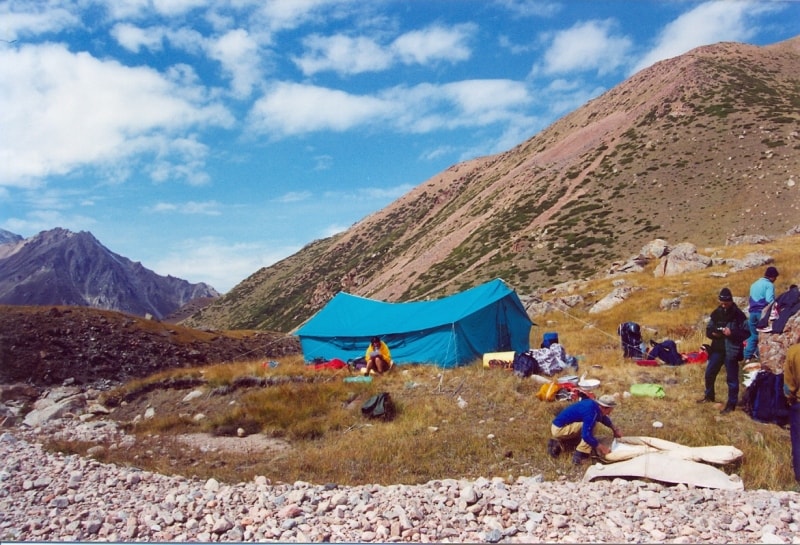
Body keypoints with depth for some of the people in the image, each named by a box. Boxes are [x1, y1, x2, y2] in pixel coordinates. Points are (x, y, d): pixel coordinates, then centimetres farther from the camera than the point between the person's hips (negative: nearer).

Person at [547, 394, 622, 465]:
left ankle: (557, 443, 11)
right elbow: (586, 435, -26)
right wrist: (601, 447, -15)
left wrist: (614, 428, 28)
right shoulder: (591, 411, -22)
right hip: (559, 429, -9)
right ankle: (579, 455, -14)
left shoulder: (593, 403, 5)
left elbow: (602, 417, 27)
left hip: (557, 427, 9)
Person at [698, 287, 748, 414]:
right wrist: (713, 333, -8)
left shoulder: (738, 314, -9)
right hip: (717, 349, 6)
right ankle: (709, 396, 35)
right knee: (709, 373, 15)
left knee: (731, 378, 1)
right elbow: (708, 330, 13)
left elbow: (746, 333, -11)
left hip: (731, 351, -6)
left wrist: (732, 333, -24)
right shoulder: (716, 313, 7)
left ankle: (731, 404, 12)